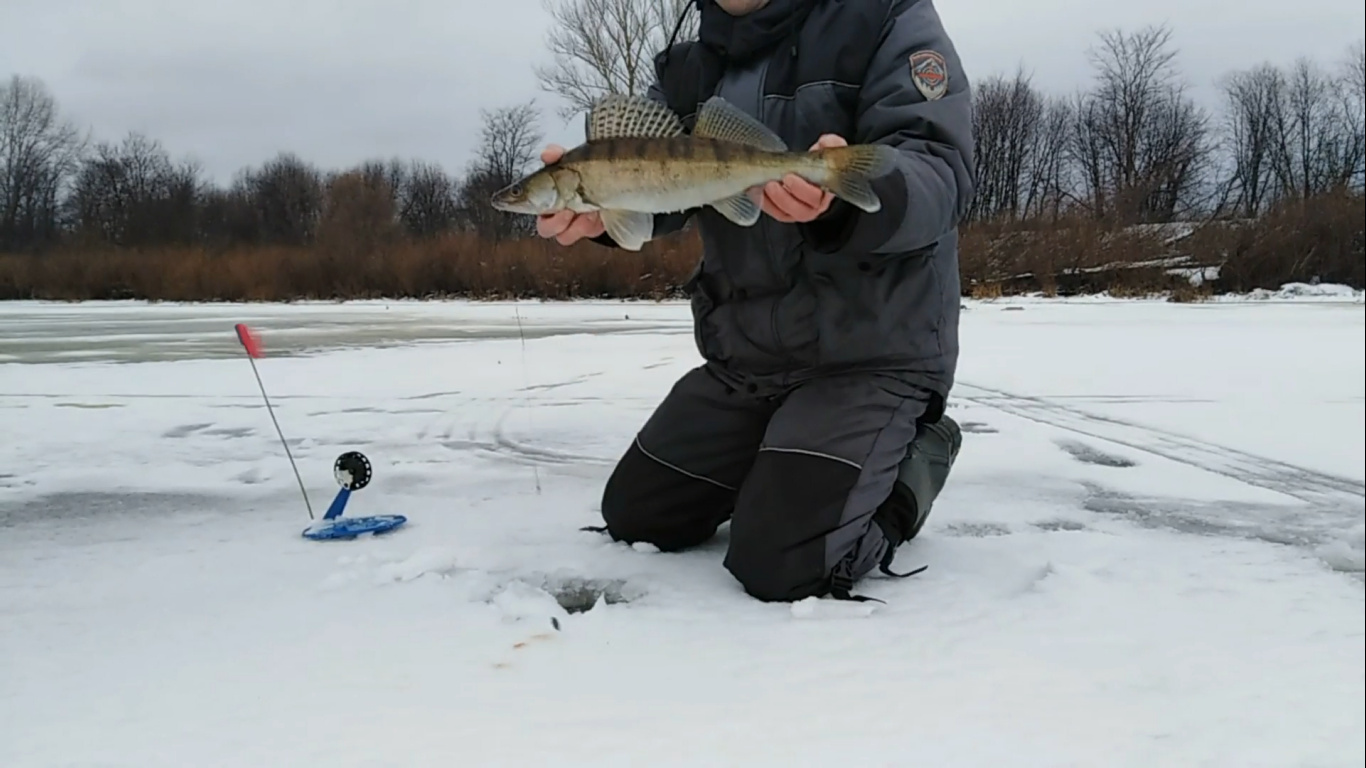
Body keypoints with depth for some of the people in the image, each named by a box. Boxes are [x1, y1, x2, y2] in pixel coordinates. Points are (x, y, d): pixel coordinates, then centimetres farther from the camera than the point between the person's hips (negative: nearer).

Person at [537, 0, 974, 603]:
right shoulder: (688, 69, 9)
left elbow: (939, 177, -21)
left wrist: (847, 190, -44)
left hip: (871, 354, -7)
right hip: (740, 358, 7)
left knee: (780, 568, -16)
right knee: (632, 519, 13)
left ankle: (913, 460, 10)